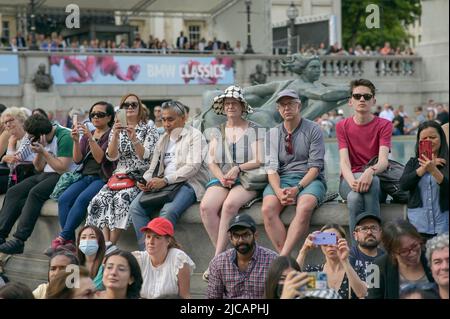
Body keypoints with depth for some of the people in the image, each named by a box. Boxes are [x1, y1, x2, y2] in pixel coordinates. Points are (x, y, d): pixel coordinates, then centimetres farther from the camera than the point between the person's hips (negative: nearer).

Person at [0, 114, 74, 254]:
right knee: (13, 192, -9)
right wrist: (39, 152, -6)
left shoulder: (64, 137, -14)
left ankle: (19, 240, -33)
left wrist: (44, 151, -16)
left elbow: (62, 168, -19)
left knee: (35, 193, -31)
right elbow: (39, 168, 13)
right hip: (45, 175, 9)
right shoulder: (41, 139, 11)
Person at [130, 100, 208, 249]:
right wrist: (145, 180, -4)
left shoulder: (194, 135, 3)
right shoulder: (163, 139, 25)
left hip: (188, 183, -6)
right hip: (162, 184, 6)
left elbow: (193, 166, -11)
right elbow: (154, 167, 21)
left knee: (168, 211, -36)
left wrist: (166, 180, -20)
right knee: (135, 207, -20)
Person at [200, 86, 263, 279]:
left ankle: (217, 258, -31)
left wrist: (238, 168, -15)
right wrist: (221, 177, -7)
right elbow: (211, 161, 12)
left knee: (229, 204, -35)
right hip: (221, 178, 4)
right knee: (206, 206, -28)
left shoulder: (254, 130, 7)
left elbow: (258, 161, -1)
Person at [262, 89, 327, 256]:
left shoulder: (313, 130, 4)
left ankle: (283, 257, -40)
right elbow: (272, 167, 6)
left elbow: (315, 167, -4)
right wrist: (278, 190, -15)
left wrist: (297, 188, -18)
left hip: (309, 179, -3)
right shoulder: (273, 133, 15)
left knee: (304, 208, -36)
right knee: (268, 208, -29)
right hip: (282, 179, 3)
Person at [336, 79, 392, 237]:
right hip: (349, 180, 1)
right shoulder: (342, 126, 8)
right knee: (354, 197, -36)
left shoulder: (384, 125, 3)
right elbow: (344, 161, -6)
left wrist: (370, 171, -38)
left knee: (371, 182, -39)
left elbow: (383, 160, -13)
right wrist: (352, 181, -30)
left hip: (376, 178, -1)